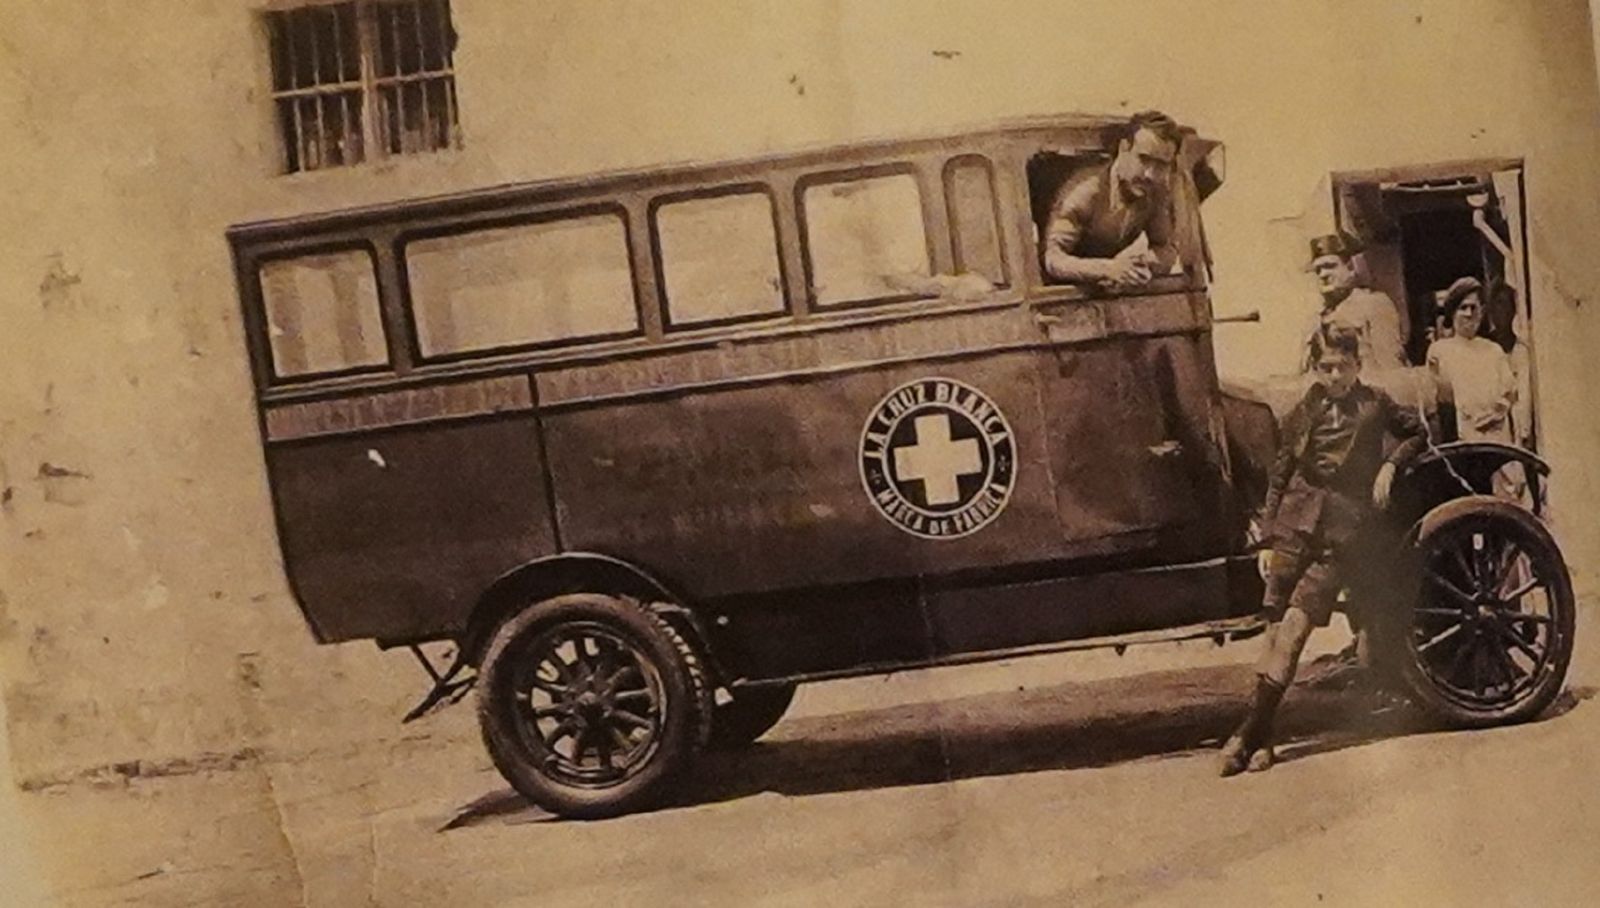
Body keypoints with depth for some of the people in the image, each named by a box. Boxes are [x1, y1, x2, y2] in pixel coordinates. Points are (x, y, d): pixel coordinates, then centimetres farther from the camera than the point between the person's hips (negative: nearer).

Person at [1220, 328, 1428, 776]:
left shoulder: (1376, 405, 9)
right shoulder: (1303, 415, 12)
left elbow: (1418, 434, 24)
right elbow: (1278, 478, 14)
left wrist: (1391, 464, 5)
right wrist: (1267, 539, 8)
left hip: (1342, 529, -2)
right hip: (1296, 524, 2)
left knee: (1295, 624, -15)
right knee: (1276, 628, -3)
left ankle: (1250, 732, -17)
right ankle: (1260, 737, 0)